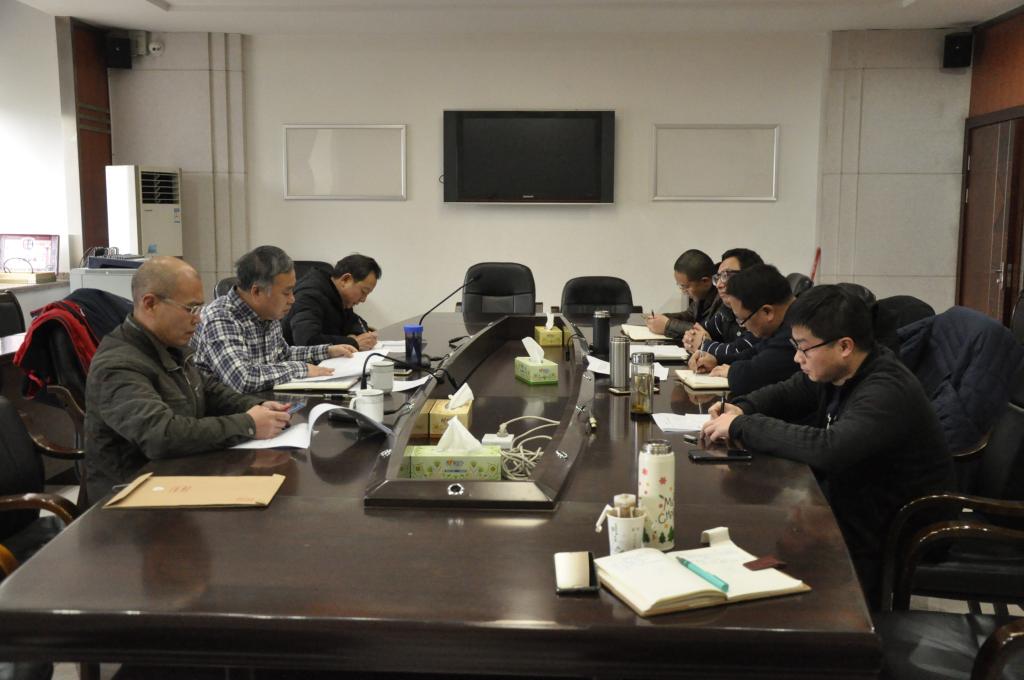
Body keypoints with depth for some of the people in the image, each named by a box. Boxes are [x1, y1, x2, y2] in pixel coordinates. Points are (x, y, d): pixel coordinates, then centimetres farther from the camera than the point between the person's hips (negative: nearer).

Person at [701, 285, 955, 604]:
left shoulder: (887, 392, -29)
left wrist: (743, 427, -32)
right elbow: (786, 392, 13)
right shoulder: (836, 370, -2)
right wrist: (740, 410, -9)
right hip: (848, 500, 8)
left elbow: (827, 449, -43)